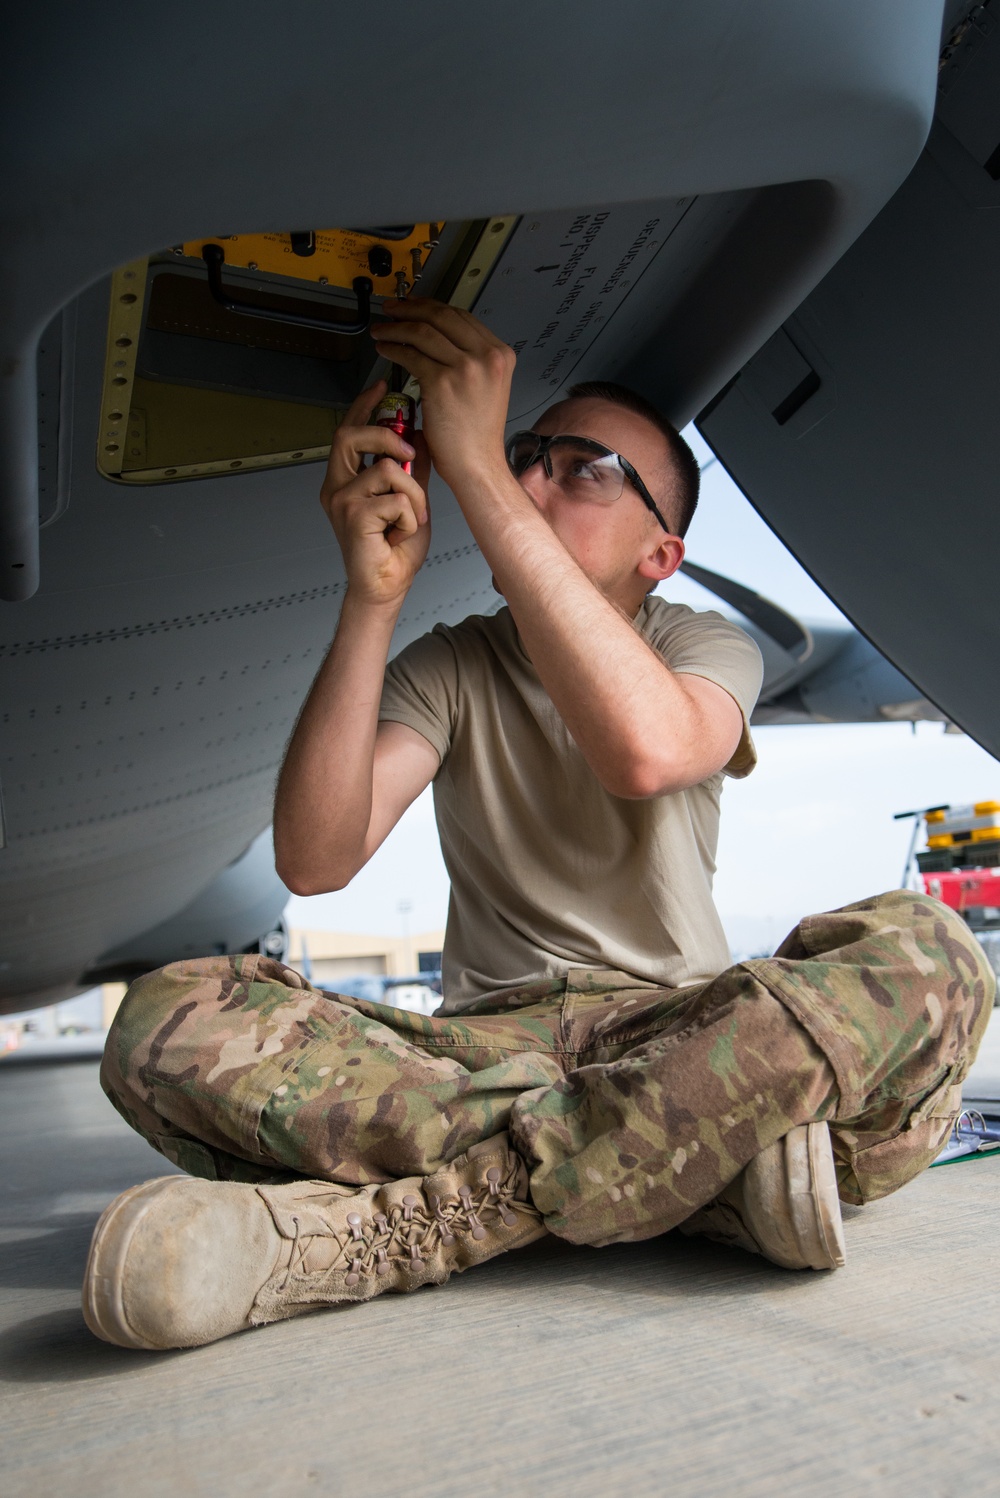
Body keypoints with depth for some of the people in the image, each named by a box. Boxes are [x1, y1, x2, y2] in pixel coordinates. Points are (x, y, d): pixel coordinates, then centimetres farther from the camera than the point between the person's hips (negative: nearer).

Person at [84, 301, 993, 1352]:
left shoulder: (705, 644, 4)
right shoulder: (447, 667, 7)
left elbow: (649, 751, -25)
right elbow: (314, 859, -11)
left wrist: (475, 469, -24)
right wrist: (374, 594, -18)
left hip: (681, 1031, 0)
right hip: (483, 1042, 1)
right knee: (172, 1020, -24)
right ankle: (713, 1165, -29)